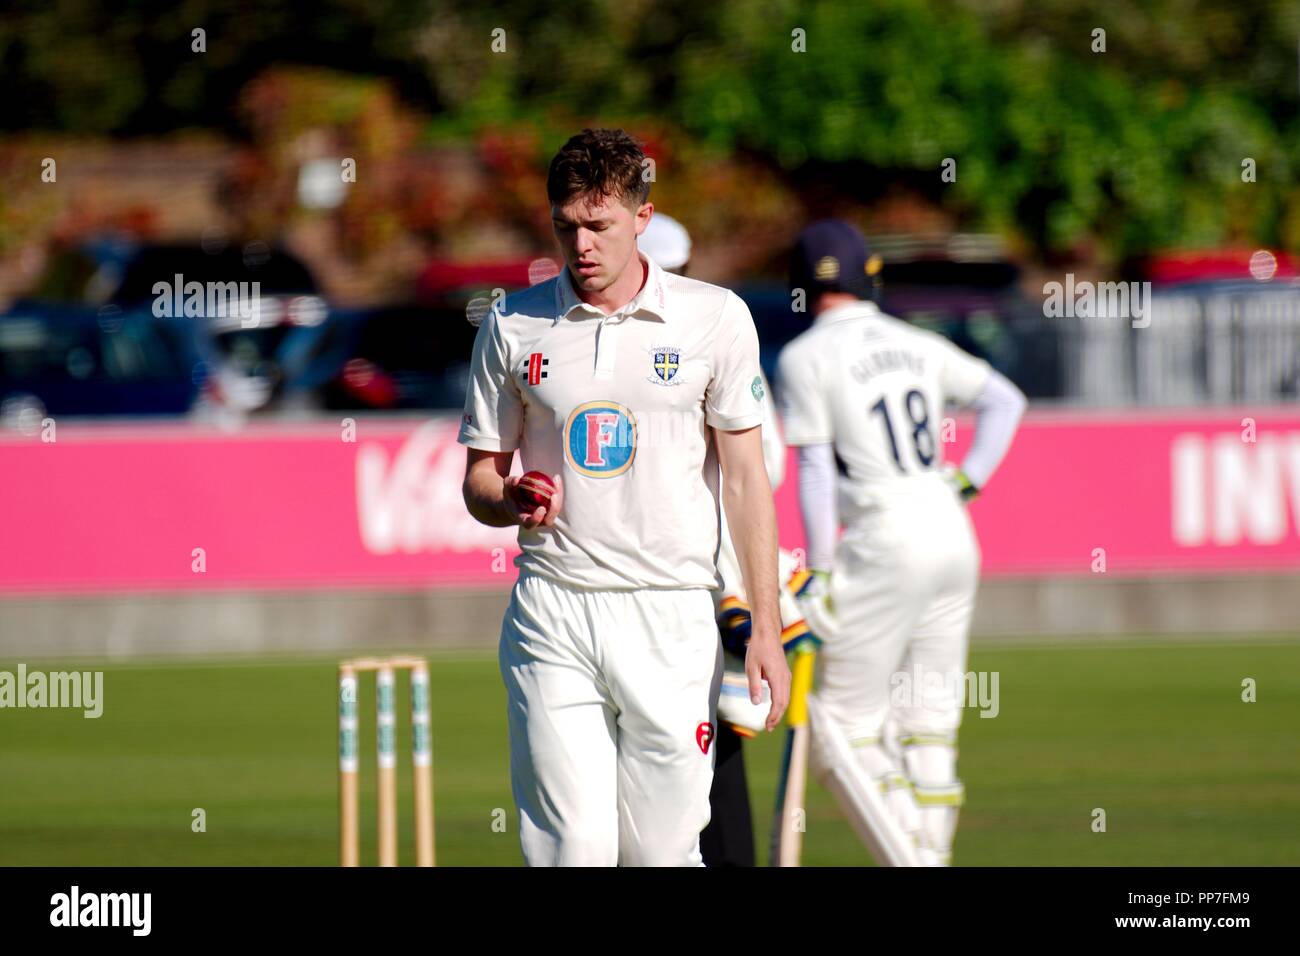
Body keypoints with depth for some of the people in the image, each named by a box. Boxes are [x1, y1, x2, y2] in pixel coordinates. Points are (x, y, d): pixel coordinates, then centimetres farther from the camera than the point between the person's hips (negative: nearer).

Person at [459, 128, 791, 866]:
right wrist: (511, 503, -11)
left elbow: (746, 475, 2)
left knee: (663, 853, -2)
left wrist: (765, 631, -4)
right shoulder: (514, 325, 7)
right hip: (552, 612, 1)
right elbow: (480, 477, 14)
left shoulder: (716, 318, 3)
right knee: (570, 850, -8)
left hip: (671, 617, -1)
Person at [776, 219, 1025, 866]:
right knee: (929, 721, 12)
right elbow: (1006, 400, 12)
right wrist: (968, 481, 11)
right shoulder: (918, 345, 15)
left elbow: (815, 471, -8)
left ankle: (906, 859, -13)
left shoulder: (806, 357, -3)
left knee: (844, 724, 0)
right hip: (953, 534, 6)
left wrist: (820, 570, -8)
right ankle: (933, 856, 11)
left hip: (885, 540, -6)